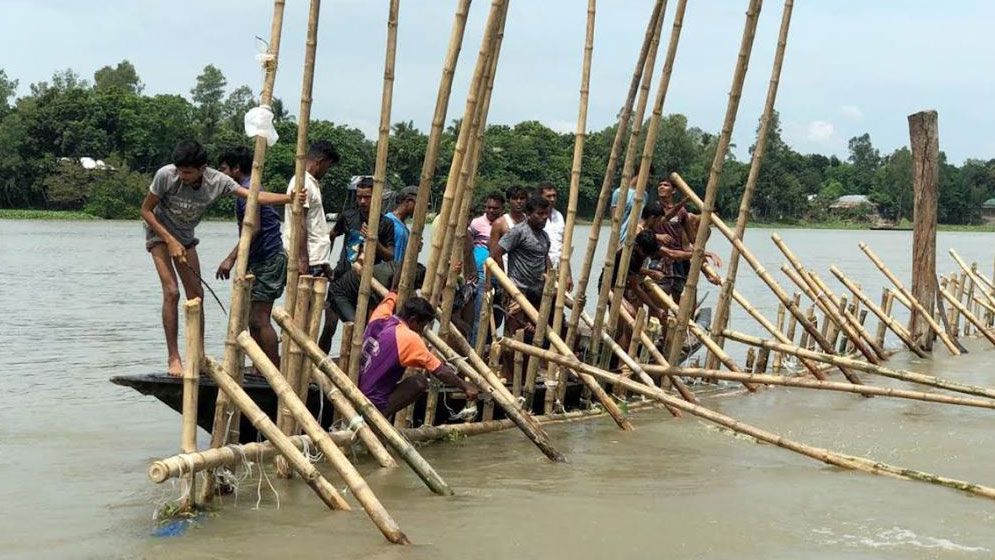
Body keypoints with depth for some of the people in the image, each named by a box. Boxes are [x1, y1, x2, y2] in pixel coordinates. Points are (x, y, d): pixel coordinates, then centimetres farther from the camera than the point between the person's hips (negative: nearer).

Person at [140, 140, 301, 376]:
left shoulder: (217, 181, -22)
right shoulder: (166, 175, -29)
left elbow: (253, 196, -25)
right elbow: (146, 210, -18)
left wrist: (290, 198, -38)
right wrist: (171, 241, -23)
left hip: (185, 237, 4)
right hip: (159, 233, -4)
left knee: (196, 294, 2)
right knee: (171, 292, -16)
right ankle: (173, 358, -9)